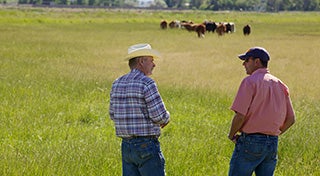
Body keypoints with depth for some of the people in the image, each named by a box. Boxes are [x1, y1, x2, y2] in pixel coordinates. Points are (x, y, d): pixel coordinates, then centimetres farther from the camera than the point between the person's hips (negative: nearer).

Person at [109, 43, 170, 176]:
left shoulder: (117, 84, 9)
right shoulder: (147, 83, -14)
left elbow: (113, 115, 16)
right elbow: (159, 116, -17)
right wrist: (166, 118, 5)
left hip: (126, 146, 7)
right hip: (146, 145, -7)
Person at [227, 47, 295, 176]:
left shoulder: (250, 81, -9)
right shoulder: (280, 84, 12)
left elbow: (240, 116, -17)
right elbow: (291, 119, 13)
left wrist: (232, 135, -1)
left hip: (250, 142, -7)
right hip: (273, 144, 7)